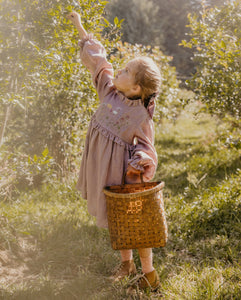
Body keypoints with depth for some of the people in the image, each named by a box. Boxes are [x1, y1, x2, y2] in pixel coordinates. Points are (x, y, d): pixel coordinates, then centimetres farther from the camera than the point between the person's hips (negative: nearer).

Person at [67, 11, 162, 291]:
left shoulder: (141, 116, -19)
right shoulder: (110, 90, -4)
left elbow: (145, 147, -10)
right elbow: (97, 59, 8)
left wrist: (138, 162, -33)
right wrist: (81, 28, 15)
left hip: (121, 172, -6)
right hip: (101, 168, 6)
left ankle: (150, 276, 20)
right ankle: (126, 264, 39)